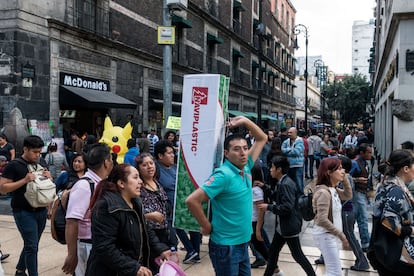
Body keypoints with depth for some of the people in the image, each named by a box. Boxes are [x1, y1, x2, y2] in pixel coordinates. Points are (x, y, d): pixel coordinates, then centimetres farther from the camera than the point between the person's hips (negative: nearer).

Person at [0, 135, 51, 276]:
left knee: (31, 244, 16)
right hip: (23, 212, -6)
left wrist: (49, 178, -2)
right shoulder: (14, 165, -7)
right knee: (32, 246, -8)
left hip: (41, 211, 6)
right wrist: (24, 180, -21)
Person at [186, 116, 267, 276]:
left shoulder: (245, 168, 3)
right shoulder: (223, 175, -20)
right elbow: (192, 200, -25)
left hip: (243, 244, 8)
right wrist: (207, 226, -14)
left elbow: (262, 139, 14)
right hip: (226, 246, -8)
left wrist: (245, 121, 0)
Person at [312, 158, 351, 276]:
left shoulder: (333, 189, 6)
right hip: (325, 235, -10)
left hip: (331, 235, 10)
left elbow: (348, 195, 21)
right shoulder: (323, 192, -22)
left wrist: (345, 179, 5)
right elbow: (322, 220, -25)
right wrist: (341, 235, -19)